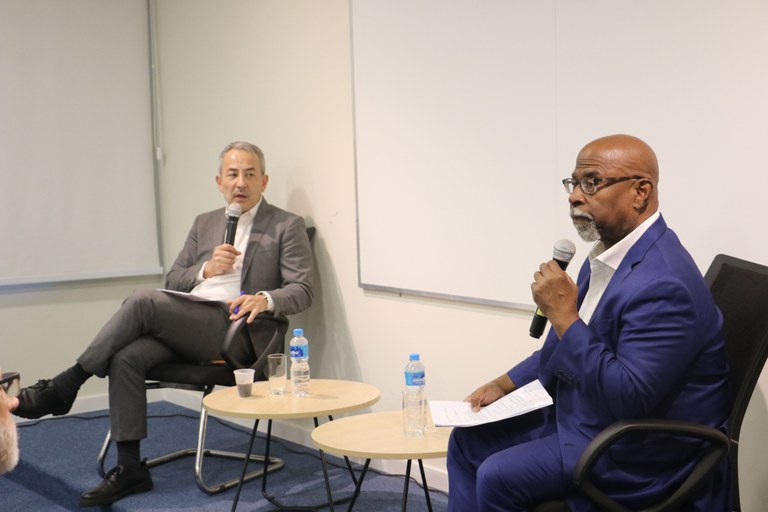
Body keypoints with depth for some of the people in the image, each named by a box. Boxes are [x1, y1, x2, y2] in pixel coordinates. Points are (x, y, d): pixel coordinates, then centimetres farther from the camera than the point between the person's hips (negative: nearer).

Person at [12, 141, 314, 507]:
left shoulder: (287, 227, 5)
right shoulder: (204, 224, 22)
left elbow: (302, 291, -3)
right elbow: (172, 282, 18)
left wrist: (265, 298, -24)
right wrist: (207, 268, -2)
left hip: (232, 326, -6)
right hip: (182, 323, 6)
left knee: (143, 301, -27)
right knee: (126, 358, -24)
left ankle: (62, 387, -15)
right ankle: (130, 469, -16)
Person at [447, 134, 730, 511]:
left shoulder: (661, 283, -28)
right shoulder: (607, 255, 4)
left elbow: (628, 398, -31)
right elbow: (564, 348, 18)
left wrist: (563, 314, -29)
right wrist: (504, 385, 9)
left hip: (639, 451, -10)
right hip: (578, 415, 10)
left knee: (498, 476, -19)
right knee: (468, 441, 9)